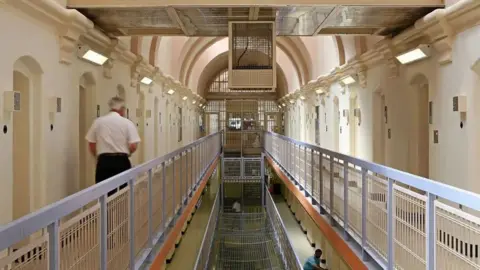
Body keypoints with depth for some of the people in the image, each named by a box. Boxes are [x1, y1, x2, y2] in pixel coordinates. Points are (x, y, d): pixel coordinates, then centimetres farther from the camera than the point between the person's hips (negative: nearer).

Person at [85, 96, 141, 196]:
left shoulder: (98, 121, 2)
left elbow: (91, 145, 5)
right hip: (122, 161, -1)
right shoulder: (127, 123, -4)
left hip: (104, 161, 1)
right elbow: (133, 146, -8)